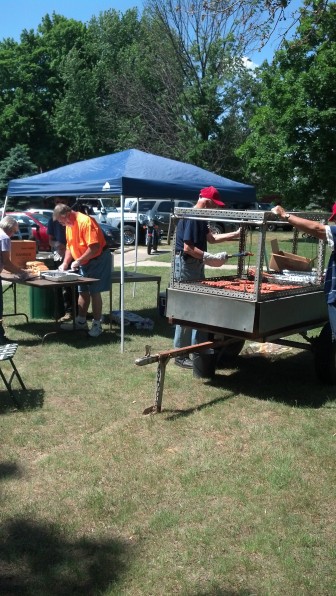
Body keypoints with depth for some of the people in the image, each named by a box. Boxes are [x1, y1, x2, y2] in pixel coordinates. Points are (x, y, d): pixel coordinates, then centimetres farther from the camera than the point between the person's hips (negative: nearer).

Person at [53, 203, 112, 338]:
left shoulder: (85, 221, -24)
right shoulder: (69, 225, 5)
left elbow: (94, 247, -27)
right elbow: (69, 246, 13)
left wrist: (78, 261, -22)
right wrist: (65, 263, 2)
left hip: (98, 260, -8)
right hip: (83, 263, 8)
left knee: (94, 292, -6)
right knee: (83, 292, 12)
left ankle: (97, 325, 1)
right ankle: (81, 321, 22)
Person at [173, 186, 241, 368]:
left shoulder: (199, 218, 13)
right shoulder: (191, 218, -18)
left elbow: (211, 238, 24)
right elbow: (188, 248, -24)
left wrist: (236, 234, 21)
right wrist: (211, 258, -23)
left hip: (196, 266, 10)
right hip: (186, 266, -10)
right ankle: (180, 355, 4)